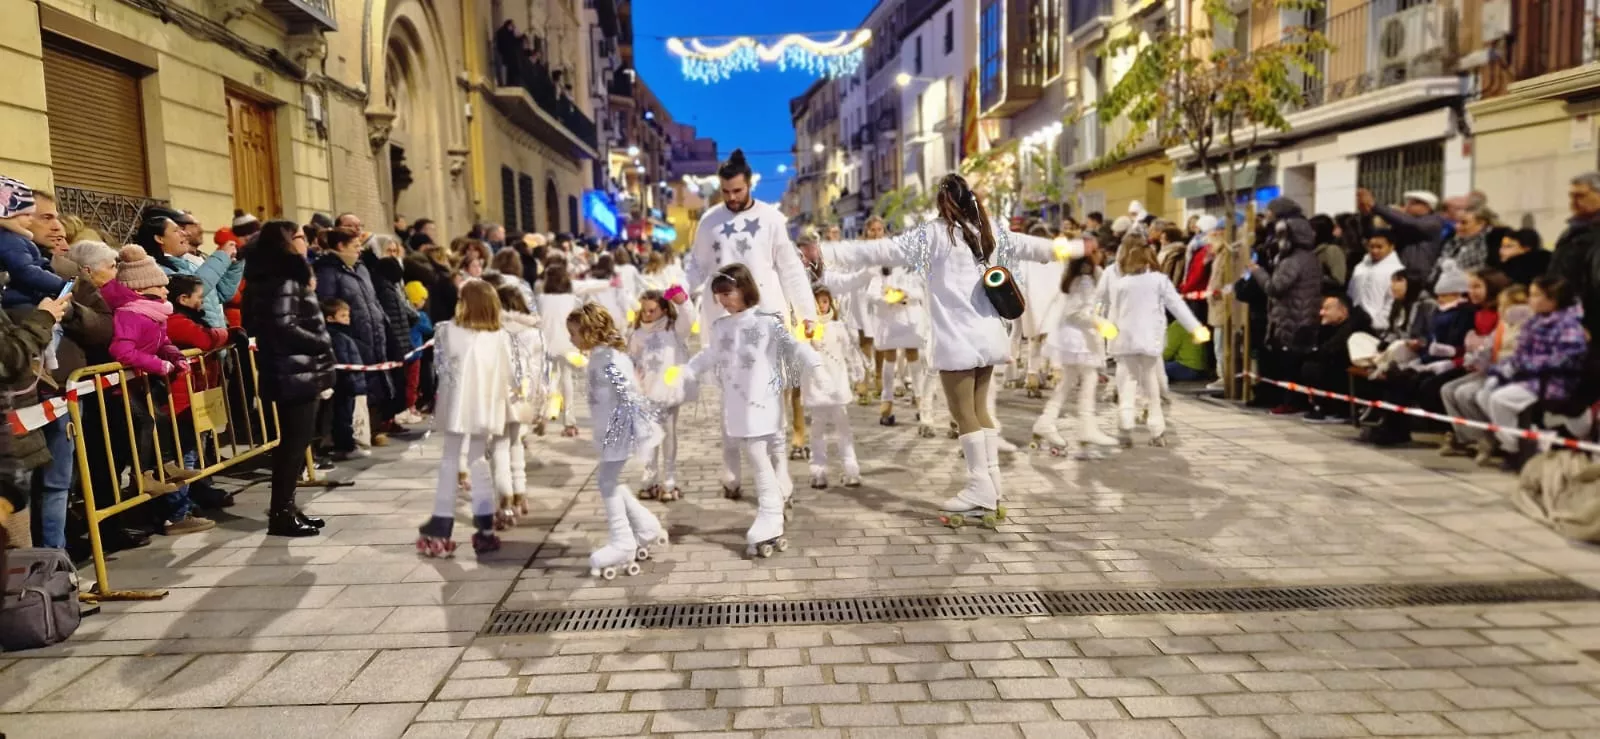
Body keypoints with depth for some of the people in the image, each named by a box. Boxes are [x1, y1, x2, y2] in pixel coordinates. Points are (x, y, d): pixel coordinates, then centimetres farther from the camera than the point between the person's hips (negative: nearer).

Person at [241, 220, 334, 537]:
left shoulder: (287, 276, 17)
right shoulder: (283, 279, -14)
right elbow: (284, 328, -24)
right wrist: (324, 346, -13)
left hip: (297, 372, 10)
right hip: (294, 374, -10)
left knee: (293, 441, 15)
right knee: (295, 442, -5)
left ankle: (286, 507, 22)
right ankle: (281, 513, 2)